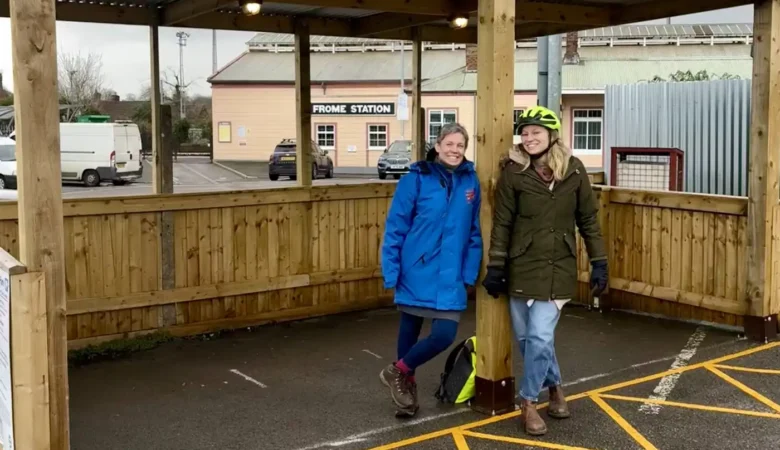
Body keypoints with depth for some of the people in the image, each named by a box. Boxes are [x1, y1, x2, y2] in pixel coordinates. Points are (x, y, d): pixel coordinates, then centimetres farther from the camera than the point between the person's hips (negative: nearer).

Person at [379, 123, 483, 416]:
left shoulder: (470, 181, 3)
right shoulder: (416, 179, -7)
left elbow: (474, 231, 8)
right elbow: (395, 228, -6)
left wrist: (470, 272, 3)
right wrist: (391, 273, -9)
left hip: (450, 276, 3)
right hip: (416, 273, -3)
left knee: (444, 336, -5)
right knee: (410, 331, 9)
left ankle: (398, 372, 20)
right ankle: (404, 379, 35)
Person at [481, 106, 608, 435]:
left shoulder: (573, 170, -2)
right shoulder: (513, 172, -5)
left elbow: (588, 219, 4)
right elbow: (502, 223, -3)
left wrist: (599, 263, 1)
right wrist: (495, 268, -4)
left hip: (558, 268, -1)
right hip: (521, 267, 1)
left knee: (540, 337, -7)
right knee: (526, 337, 10)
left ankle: (528, 403, 12)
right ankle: (554, 387, 34)